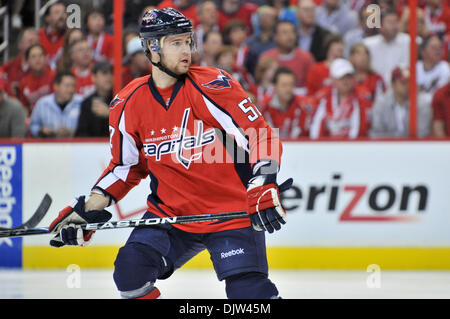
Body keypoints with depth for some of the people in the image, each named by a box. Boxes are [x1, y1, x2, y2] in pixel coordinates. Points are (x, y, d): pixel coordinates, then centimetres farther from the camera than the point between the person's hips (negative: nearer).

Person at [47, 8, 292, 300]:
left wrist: (265, 191, -27)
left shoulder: (210, 86, -13)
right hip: (170, 214, 4)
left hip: (232, 212, -4)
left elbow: (262, 137, -14)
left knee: (249, 292, -16)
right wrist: (88, 210, 5)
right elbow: (126, 166, 13)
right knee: (130, 270, -15)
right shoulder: (129, 104, -1)